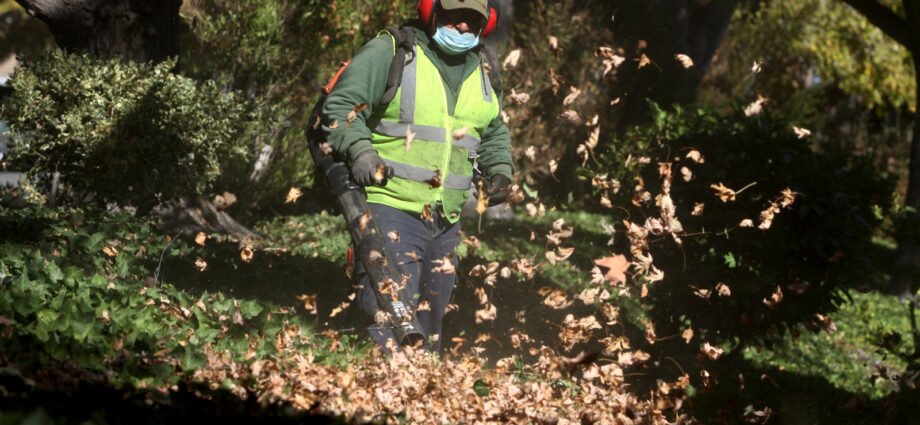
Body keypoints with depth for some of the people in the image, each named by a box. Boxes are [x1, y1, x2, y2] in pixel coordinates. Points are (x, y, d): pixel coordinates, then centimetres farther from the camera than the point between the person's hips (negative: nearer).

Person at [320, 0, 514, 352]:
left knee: (430, 325, 14)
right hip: (389, 207, -7)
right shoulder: (389, 52, -5)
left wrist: (500, 170, 13)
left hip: (445, 221, 7)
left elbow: (495, 134, 31)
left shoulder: (482, 71, 16)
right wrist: (358, 148, -25)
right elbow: (340, 106, -8)